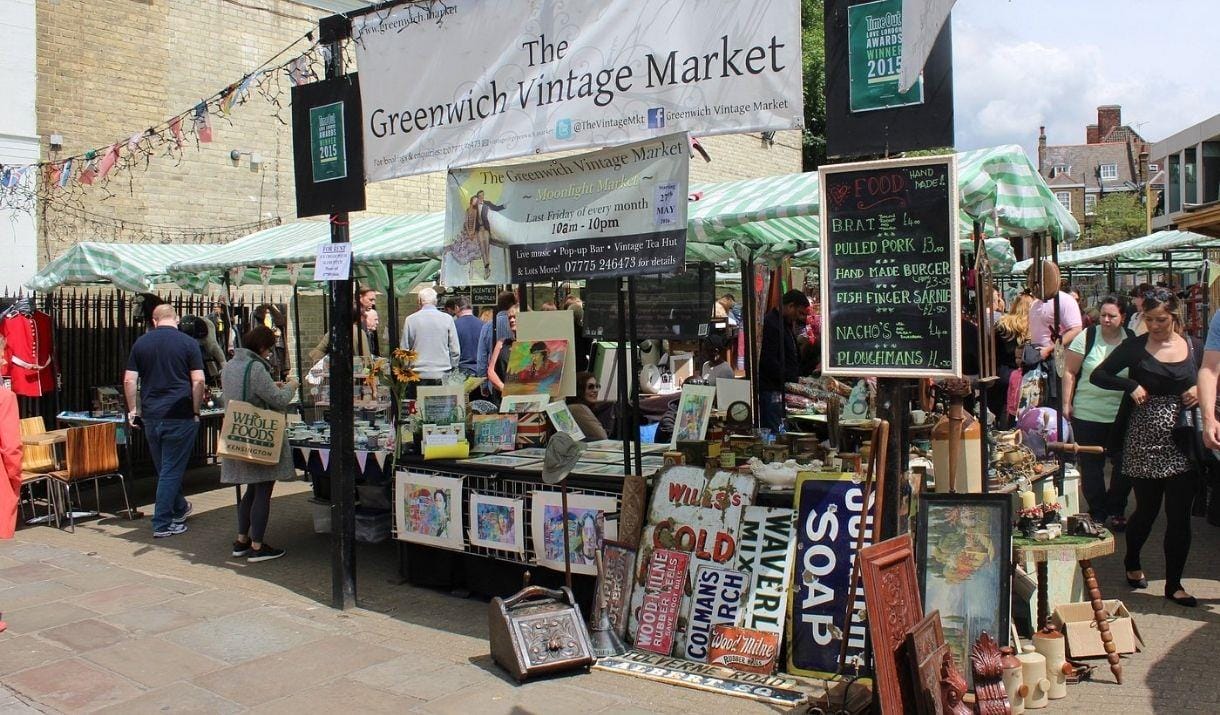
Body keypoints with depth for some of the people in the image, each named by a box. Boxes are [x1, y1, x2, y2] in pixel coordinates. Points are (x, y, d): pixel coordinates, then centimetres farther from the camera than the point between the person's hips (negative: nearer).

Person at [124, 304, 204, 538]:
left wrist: (133, 410, 13)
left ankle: (179, 508, 36)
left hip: (151, 416, 4)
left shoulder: (141, 343, 6)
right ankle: (162, 524, 3)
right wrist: (196, 411, -2)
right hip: (180, 415, -4)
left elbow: (129, 381, 4)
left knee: (163, 468, 18)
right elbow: (198, 381, -11)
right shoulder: (188, 343, -5)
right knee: (172, 470, 1)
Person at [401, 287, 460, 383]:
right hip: (442, 374, 0)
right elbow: (455, 350, 2)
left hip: (419, 374, 0)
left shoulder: (410, 320, 0)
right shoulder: (447, 319, -1)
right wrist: (452, 368, 14)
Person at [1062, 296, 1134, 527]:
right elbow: (1069, 371, -2)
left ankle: (1116, 510, 25)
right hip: (1087, 415, -2)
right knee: (1091, 466, 6)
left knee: (1124, 465, 8)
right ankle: (1097, 513, 19)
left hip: (1123, 415, 2)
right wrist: (1066, 403, -5)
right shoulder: (1086, 337, -5)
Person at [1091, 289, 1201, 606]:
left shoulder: (1194, 349, 7)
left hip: (1181, 441, 2)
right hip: (1144, 441, -2)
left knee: (1180, 514, 2)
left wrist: (1200, 391, -4)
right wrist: (1131, 385, -15)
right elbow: (1098, 375, -1)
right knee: (1147, 510, 8)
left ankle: (1174, 583, 16)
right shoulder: (1135, 347, -1)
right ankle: (1132, 563, 36)